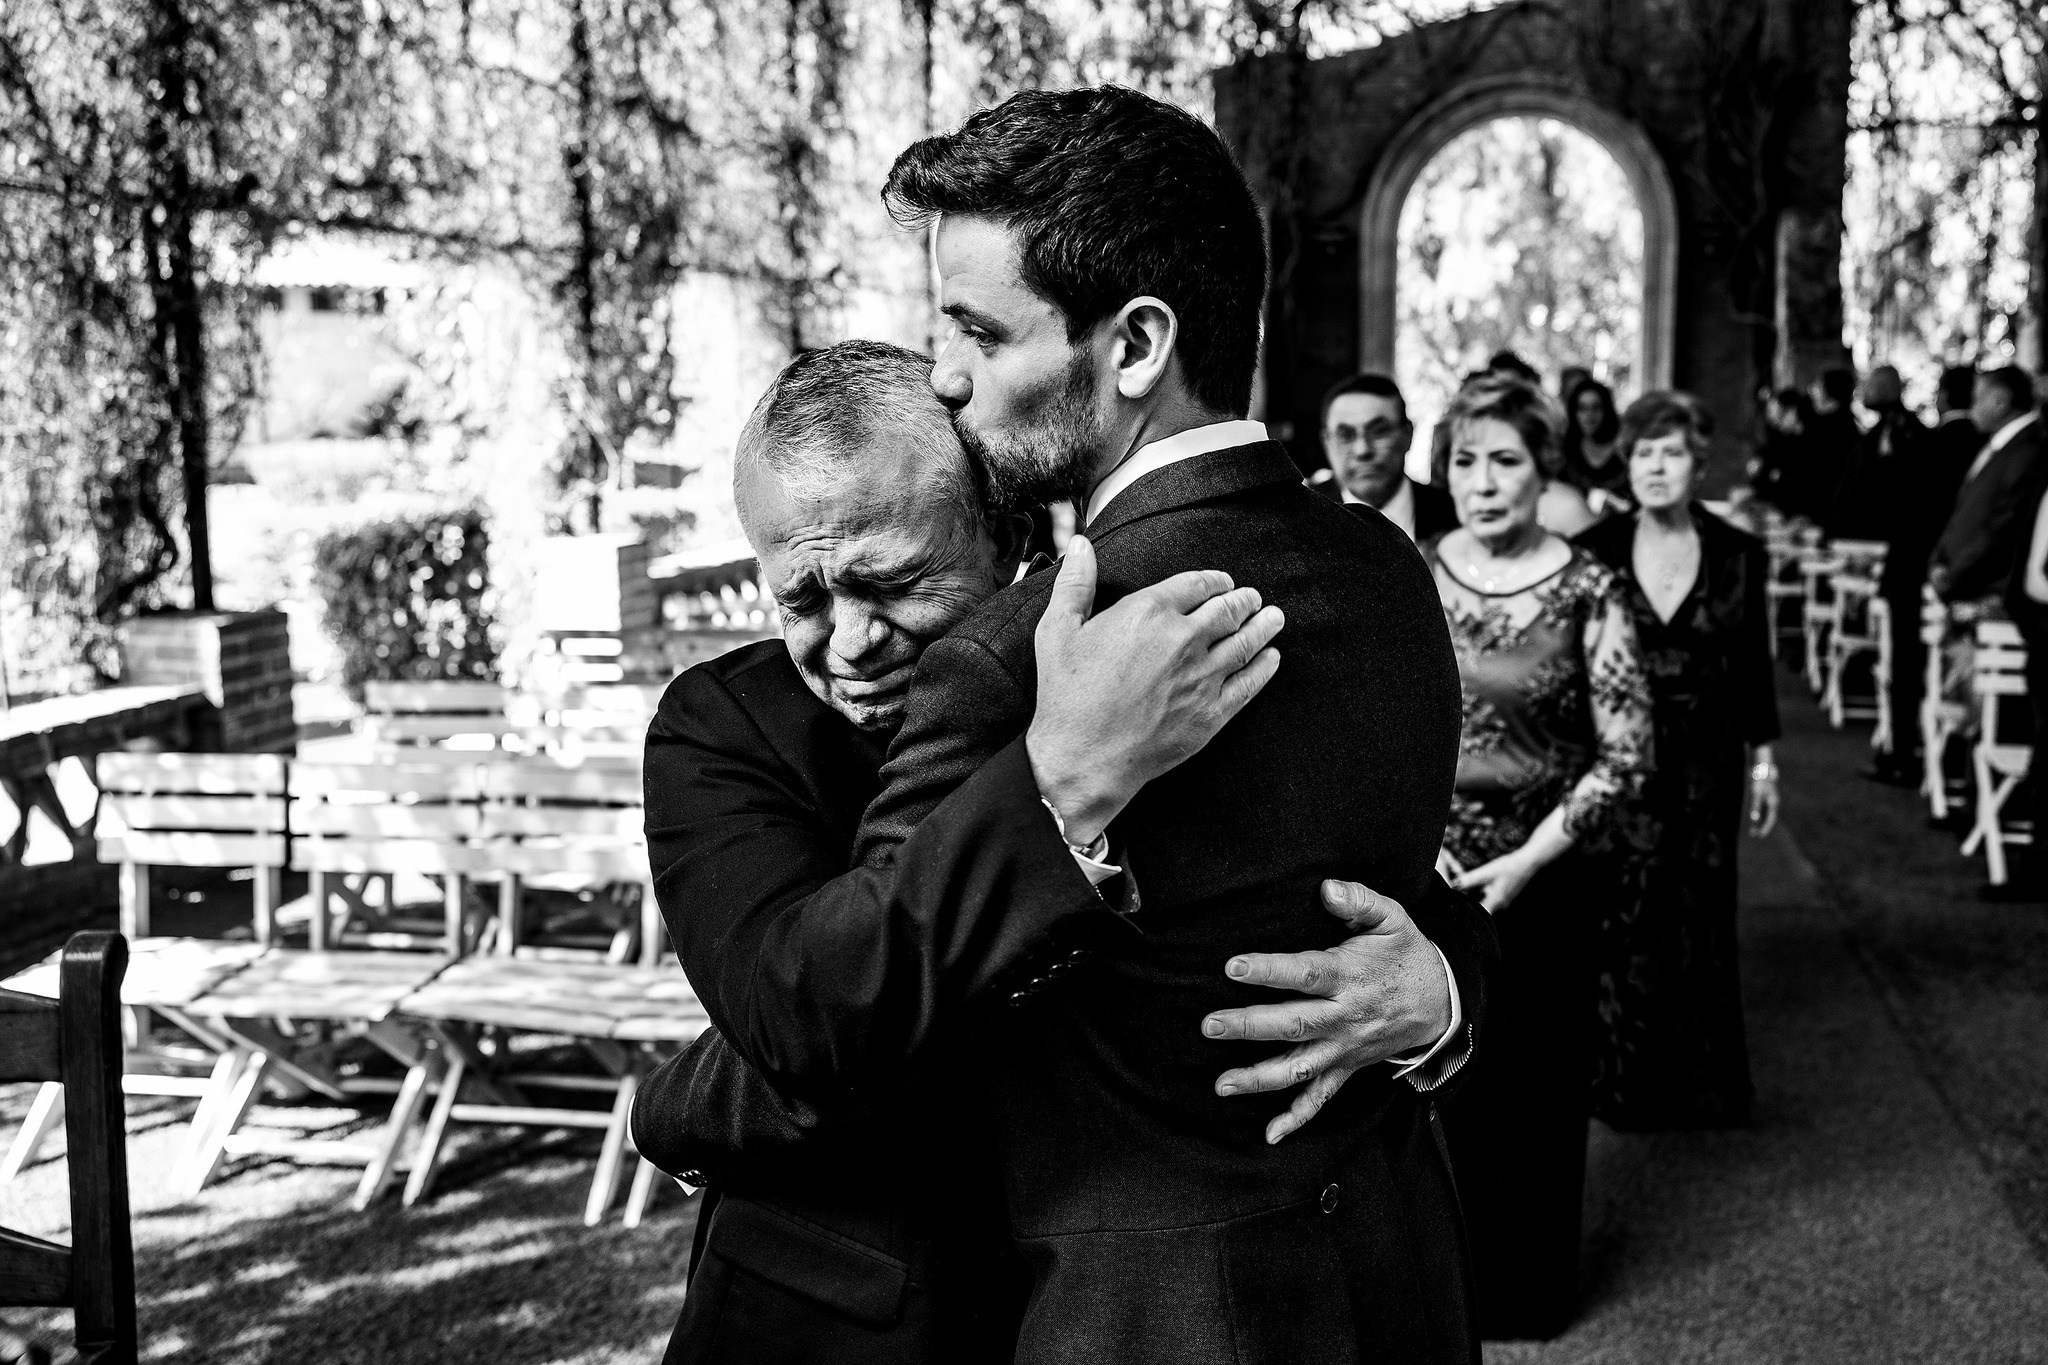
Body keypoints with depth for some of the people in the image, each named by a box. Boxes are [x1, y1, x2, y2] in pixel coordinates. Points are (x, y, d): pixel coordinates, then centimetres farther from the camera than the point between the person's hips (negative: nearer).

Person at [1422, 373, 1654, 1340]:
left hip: (1542, 883, -2)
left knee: (1535, 1086, 9)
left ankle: (1527, 1290, 28)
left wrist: (1526, 861, -14)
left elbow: (1626, 754, -8)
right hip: (1419, 880, 2)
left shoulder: (1588, 591, -6)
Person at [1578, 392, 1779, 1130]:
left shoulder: (1738, 556, 1)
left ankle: (1699, 1085, 22)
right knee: (1618, 922, 0)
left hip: (1704, 764, 1)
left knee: (1699, 920, 7)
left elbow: (1754, 665, 6)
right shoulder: (1593, 551, -3)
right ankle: (1621, 1081, 14)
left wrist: (1763, 757, 6)